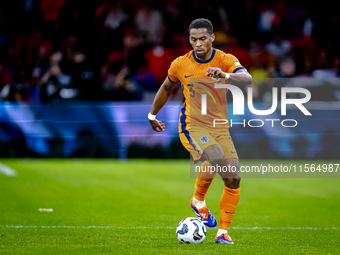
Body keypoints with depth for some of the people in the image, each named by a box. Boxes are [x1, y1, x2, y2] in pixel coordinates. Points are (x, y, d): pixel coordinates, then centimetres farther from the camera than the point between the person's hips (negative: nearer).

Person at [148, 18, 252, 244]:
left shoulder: (225, 60, -6)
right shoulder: (180, 65, -2)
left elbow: (248, 79, -25)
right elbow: (166, 88, 17)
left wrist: (225, 75, -44)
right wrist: (152, 115, 27)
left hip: (220, 128, 2)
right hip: (192, 126, -2)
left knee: (234, 179, -7)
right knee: (216, 158, -31)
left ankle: (223, 232, 6)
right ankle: (199, 200, -5)